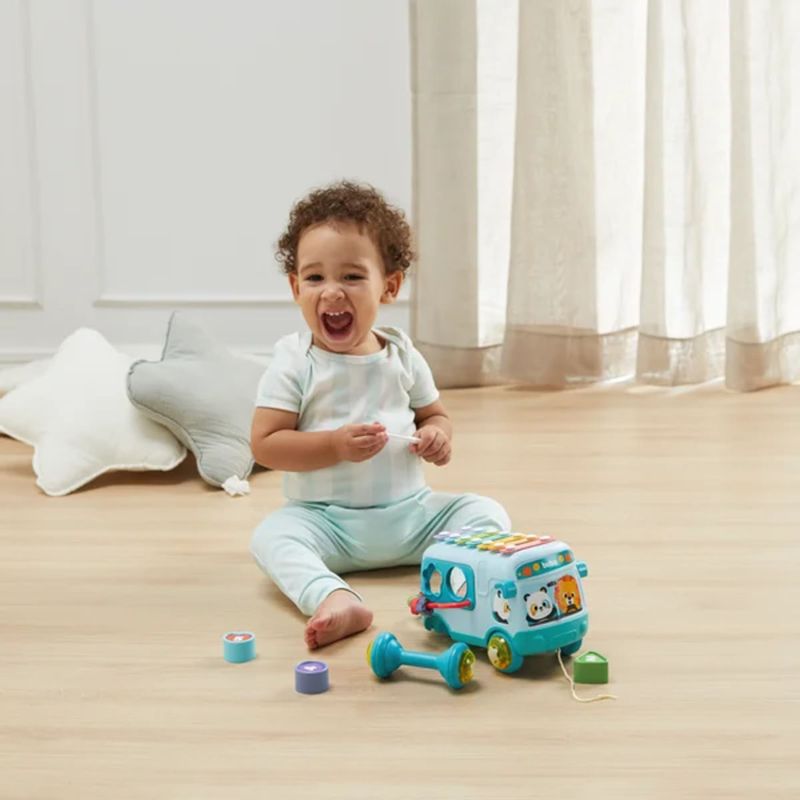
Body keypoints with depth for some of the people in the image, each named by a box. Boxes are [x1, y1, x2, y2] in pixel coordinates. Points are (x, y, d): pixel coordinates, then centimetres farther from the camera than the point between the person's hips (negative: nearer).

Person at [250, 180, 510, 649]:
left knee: (487, 513, -13)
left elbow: (434, 414, 17)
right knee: (272, 536, -31)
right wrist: (335, 445, -23)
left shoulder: (402, 356, 4)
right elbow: (264, 444, -10)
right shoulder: (294, 362, -6)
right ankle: (336, 600, -54)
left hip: (409, 512, 4)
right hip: (324, 519, -3)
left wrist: (438, 436, -8)